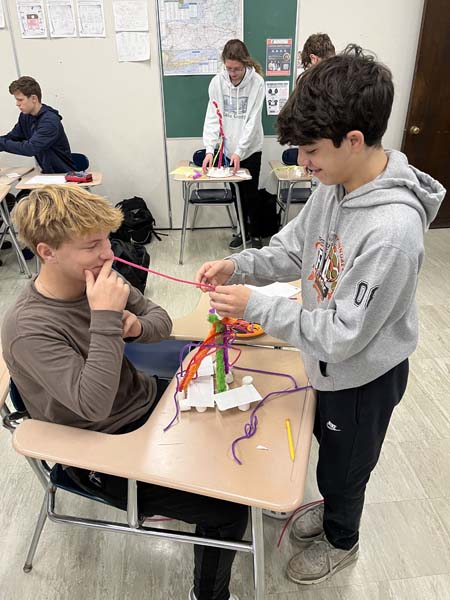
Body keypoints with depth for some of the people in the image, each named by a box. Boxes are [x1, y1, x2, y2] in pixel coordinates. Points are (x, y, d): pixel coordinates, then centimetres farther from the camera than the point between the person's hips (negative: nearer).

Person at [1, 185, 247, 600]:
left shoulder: (94, 277, -6)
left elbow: (160, 318, 4)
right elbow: (93, 405, -34)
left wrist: (138, 326, -18)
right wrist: (106, 319, -36)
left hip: (148, 399, 7)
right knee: (227, 510, -11)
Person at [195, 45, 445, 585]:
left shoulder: (391, 230, -36)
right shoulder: (335, 185, -10)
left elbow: (343, 335, -31)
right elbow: (293, 247, 2)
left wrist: (256, 307, -29)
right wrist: (238, 266, -14)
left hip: (364, 374, -7)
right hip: (330, 361, 7)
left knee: (343, 465, 20)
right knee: (328, 446, 31)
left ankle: (341, 540, 53)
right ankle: (332, 508, 62)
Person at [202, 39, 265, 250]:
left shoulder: (257, 82, -13)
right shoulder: (217, 82, -7)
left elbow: (253, 120, -16)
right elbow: (212, 117, -8)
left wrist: (239, 151, -22)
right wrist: (209, 149, -19)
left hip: (250, 148, -2)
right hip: (228, 148, 2)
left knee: (251, 193, 3)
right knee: (237, 193, 11)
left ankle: (255, 232, 20)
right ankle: (244, 230, 26)